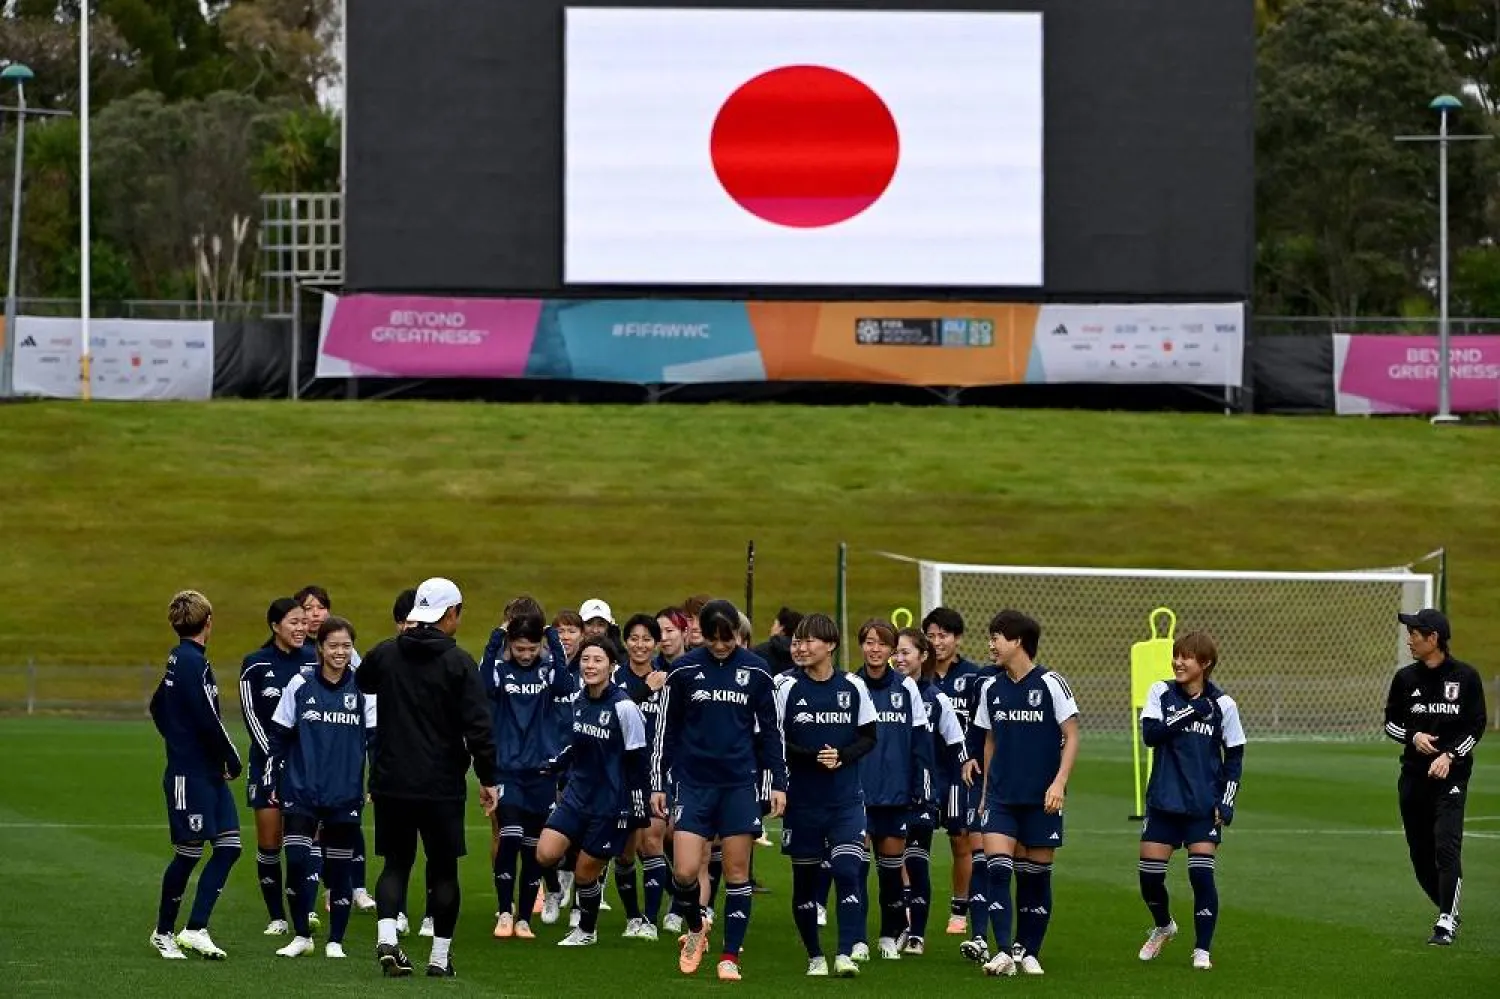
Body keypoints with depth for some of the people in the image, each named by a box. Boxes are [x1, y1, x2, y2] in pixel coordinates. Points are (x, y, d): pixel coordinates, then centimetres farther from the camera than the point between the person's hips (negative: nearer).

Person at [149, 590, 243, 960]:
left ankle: (195, 928, 4)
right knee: (188, 853, 0)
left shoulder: (178, 659, 13)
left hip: (210, 776, 9)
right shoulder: (193, 663, -16)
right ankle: (164, 932, 13)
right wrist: (233, 761, -8)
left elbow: (159, 708, 26)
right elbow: (208, 721, -20)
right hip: (191, 776, -9)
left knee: (229, 846, 4)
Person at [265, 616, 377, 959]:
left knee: (340, 867, 5)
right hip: (301, 790, 0)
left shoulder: (362, 689, 0)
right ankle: (302, 936, 5)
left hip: (345, 793, 0)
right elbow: (279, 736, 6)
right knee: (296, 860, -10)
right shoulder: (300, 685, 0)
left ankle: (336, 940, 18)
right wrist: (275, 781, 4)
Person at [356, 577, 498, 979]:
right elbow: (478, 727, -13)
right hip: (441, 786, -3)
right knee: (443, 869, 9)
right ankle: (440, 957, 11)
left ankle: (387, 936, -11)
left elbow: (361, 683, 24)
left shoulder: (384, 654, 1)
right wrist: (488, 779, -3)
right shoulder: (459, 663, -10)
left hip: (390, 782, 3)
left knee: (396, 863, 11)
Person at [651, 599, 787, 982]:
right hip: (693, 782, -1)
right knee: (684, 871, -8)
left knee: (737, 872, 1)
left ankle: (730, 957, 8)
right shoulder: (684, 670, -1)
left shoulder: (754, 670, 1)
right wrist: (658, 783, 4)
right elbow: (665, 728, 6)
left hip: (739, 784, 1)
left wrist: (779, 783, 4)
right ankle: (696, 928, 21)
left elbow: (770, 730, 8)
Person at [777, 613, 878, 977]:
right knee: (805, 879, 6)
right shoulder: (787, 688, -2)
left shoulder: (853, 687, 2)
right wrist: (812, 757, -18)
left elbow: (869, 737, 7)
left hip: (846, 800, 0)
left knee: (847, 872, -15)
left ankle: (846, 954, -17)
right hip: (802, 801, 0)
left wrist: (842, 756, -12)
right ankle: (815, 956, 21)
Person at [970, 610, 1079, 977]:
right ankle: (1003, 953, -16)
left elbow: (1071, 737, -5)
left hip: (1041, 798, -3)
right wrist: (985, 790, 14)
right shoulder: (992, 688, 7)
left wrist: (1059, 782, -15)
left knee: (1036, 875, 4)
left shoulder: (1050, 684, -7)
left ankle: (1029, 953, 17)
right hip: (1001, 796, 3)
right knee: (996, 868, -12)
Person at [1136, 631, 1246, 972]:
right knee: (1149, 874, 1)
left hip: (1204, 806, -2)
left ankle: (1202, 950, 0)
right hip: (1164, 802, 2)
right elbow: (1149, 734, -14)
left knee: (1202, 874, -12)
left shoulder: (1223, 705, -1)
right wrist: (1188, 714, -22)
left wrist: (1226, 803, -3)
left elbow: (1234, 758, 5)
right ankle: (1163, 926, 32)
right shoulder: (1161, 693, 0)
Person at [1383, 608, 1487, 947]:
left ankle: (1446, 922, -15)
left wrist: (1450, 755, -14)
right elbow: (1391, 723, 12)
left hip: (1452, 774, -4)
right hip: (1414, 775, 4)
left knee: (1447, 846, -16)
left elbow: (1477, 726, -1)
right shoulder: (1406, 678, 7)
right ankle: (1448, 910, 24)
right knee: (1420, 852, 6)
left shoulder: (1466, 677, -2)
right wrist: (1413, 737, -8)